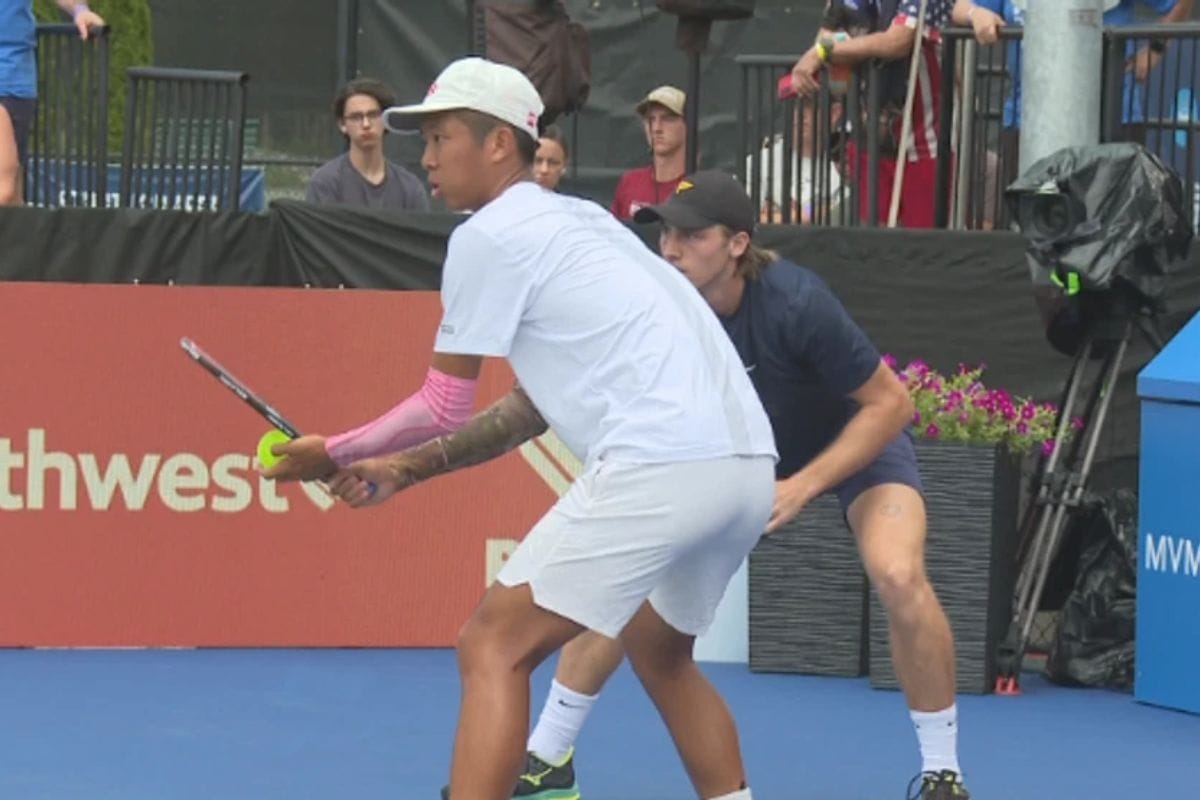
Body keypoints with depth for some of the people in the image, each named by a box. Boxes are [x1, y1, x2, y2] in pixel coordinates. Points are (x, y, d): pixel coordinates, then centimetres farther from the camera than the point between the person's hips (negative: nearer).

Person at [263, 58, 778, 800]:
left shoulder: (491, 235, 0)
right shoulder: (574, 222, 26)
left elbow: (445, 405, 5)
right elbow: (538, 406, 30)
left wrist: (334, 453, 20)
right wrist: (405, 470, 30)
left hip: (661, 463, -9)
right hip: (747, 462, 9)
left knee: (493, 647, -3)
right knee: (659, 650, 30)